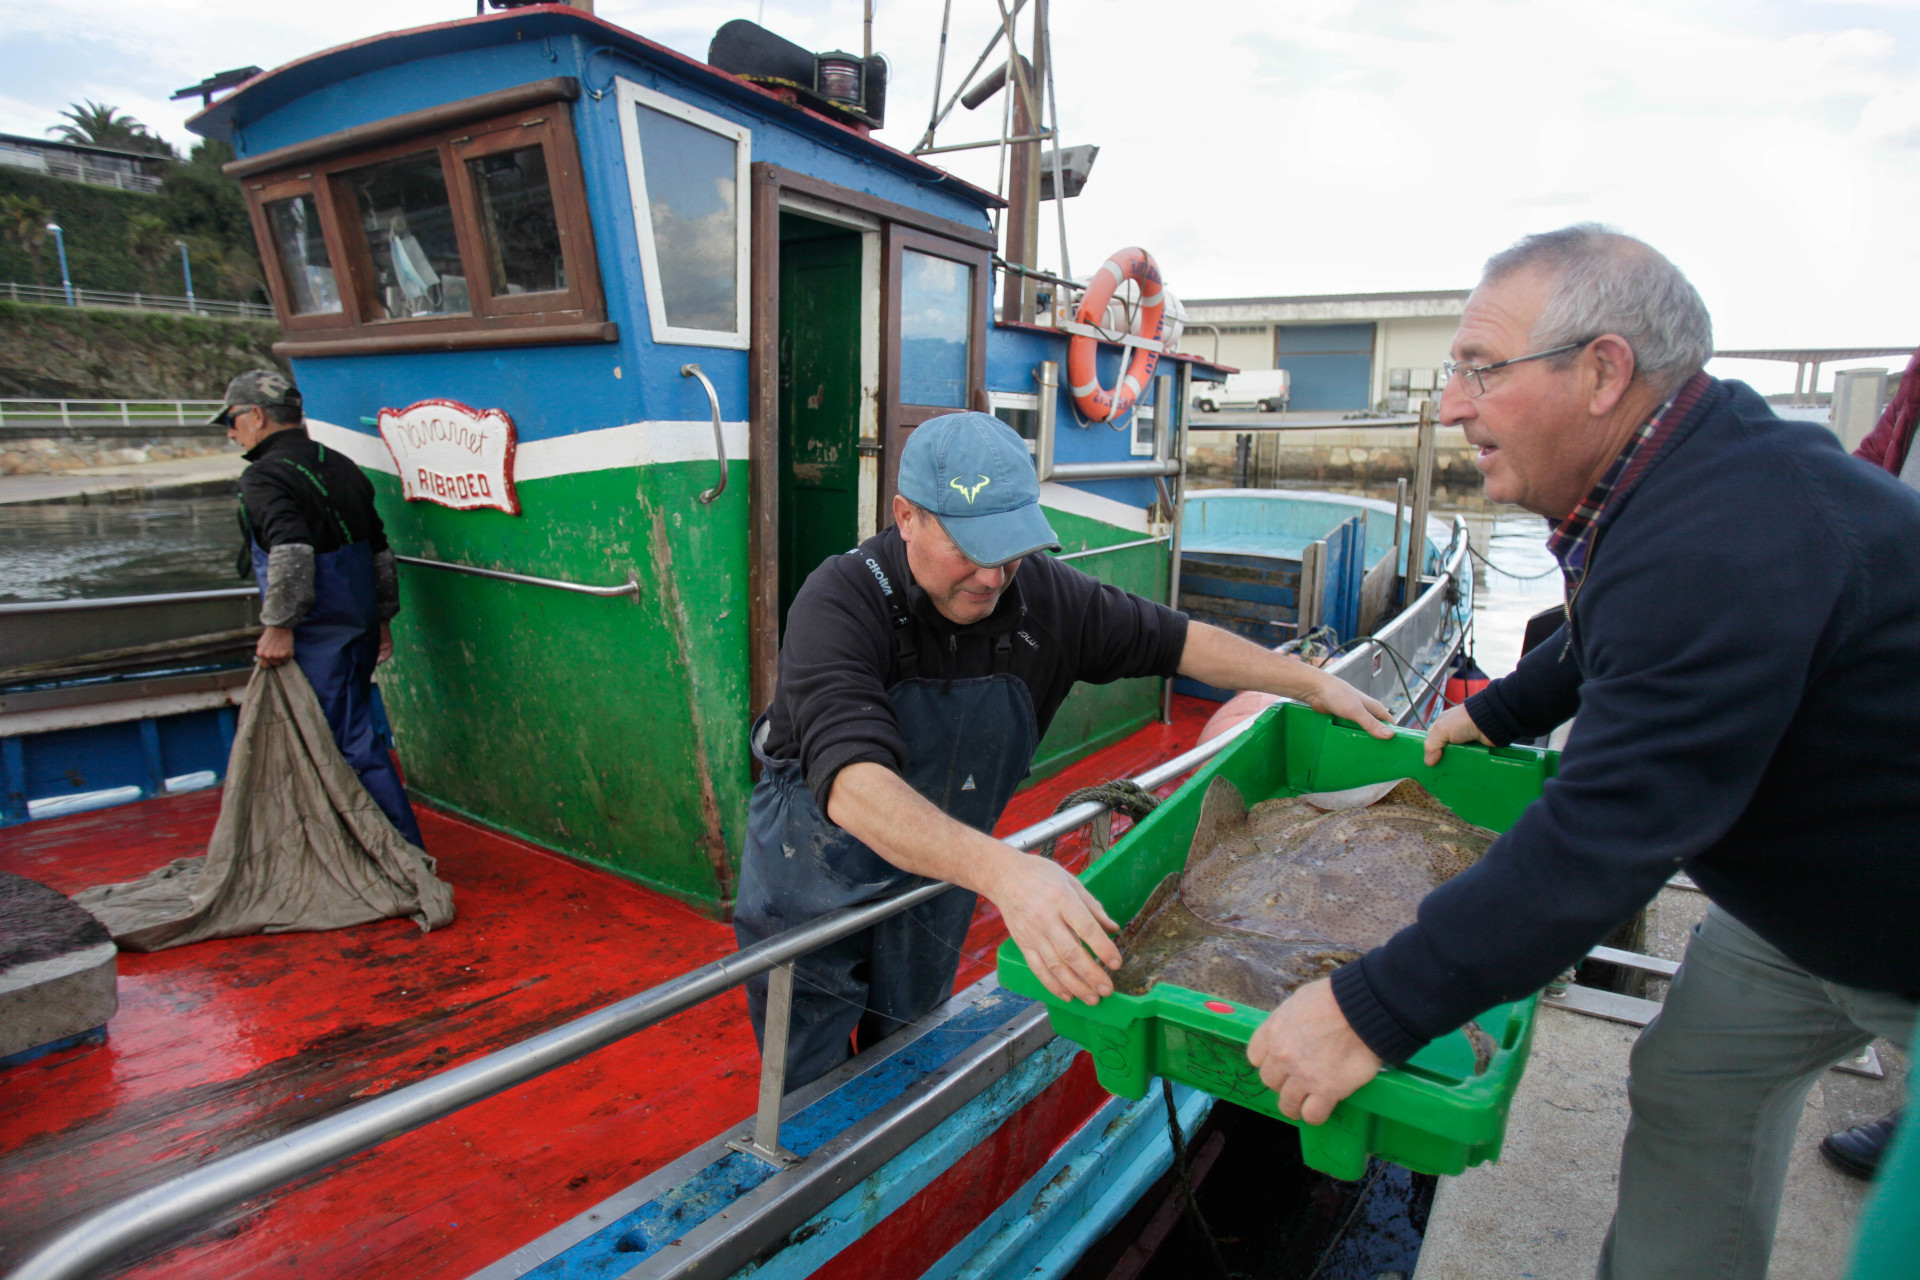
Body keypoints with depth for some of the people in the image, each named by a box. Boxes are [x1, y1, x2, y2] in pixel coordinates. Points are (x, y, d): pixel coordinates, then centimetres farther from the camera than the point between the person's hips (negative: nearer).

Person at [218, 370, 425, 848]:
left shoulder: (264, 477, -12)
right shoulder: (340, 467, 14)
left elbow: (291, 552, -28)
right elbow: (379, 549, 16)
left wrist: (278, 625, -23)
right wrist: (383, 617, 22)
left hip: (318, 637, -9)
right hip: (357, 626, 9)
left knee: (352, 741, -5)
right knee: (351, 732, 19)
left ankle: (407, 852, -2)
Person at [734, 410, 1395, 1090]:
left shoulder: (1043, 594, -13)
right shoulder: (843, 600, -29)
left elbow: (1177, 640, 2)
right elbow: (853, 784, -44)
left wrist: (1315, 683, 1)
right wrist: (1002, 870, -58)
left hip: (937, 879, 4)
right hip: (815, 887, -4)